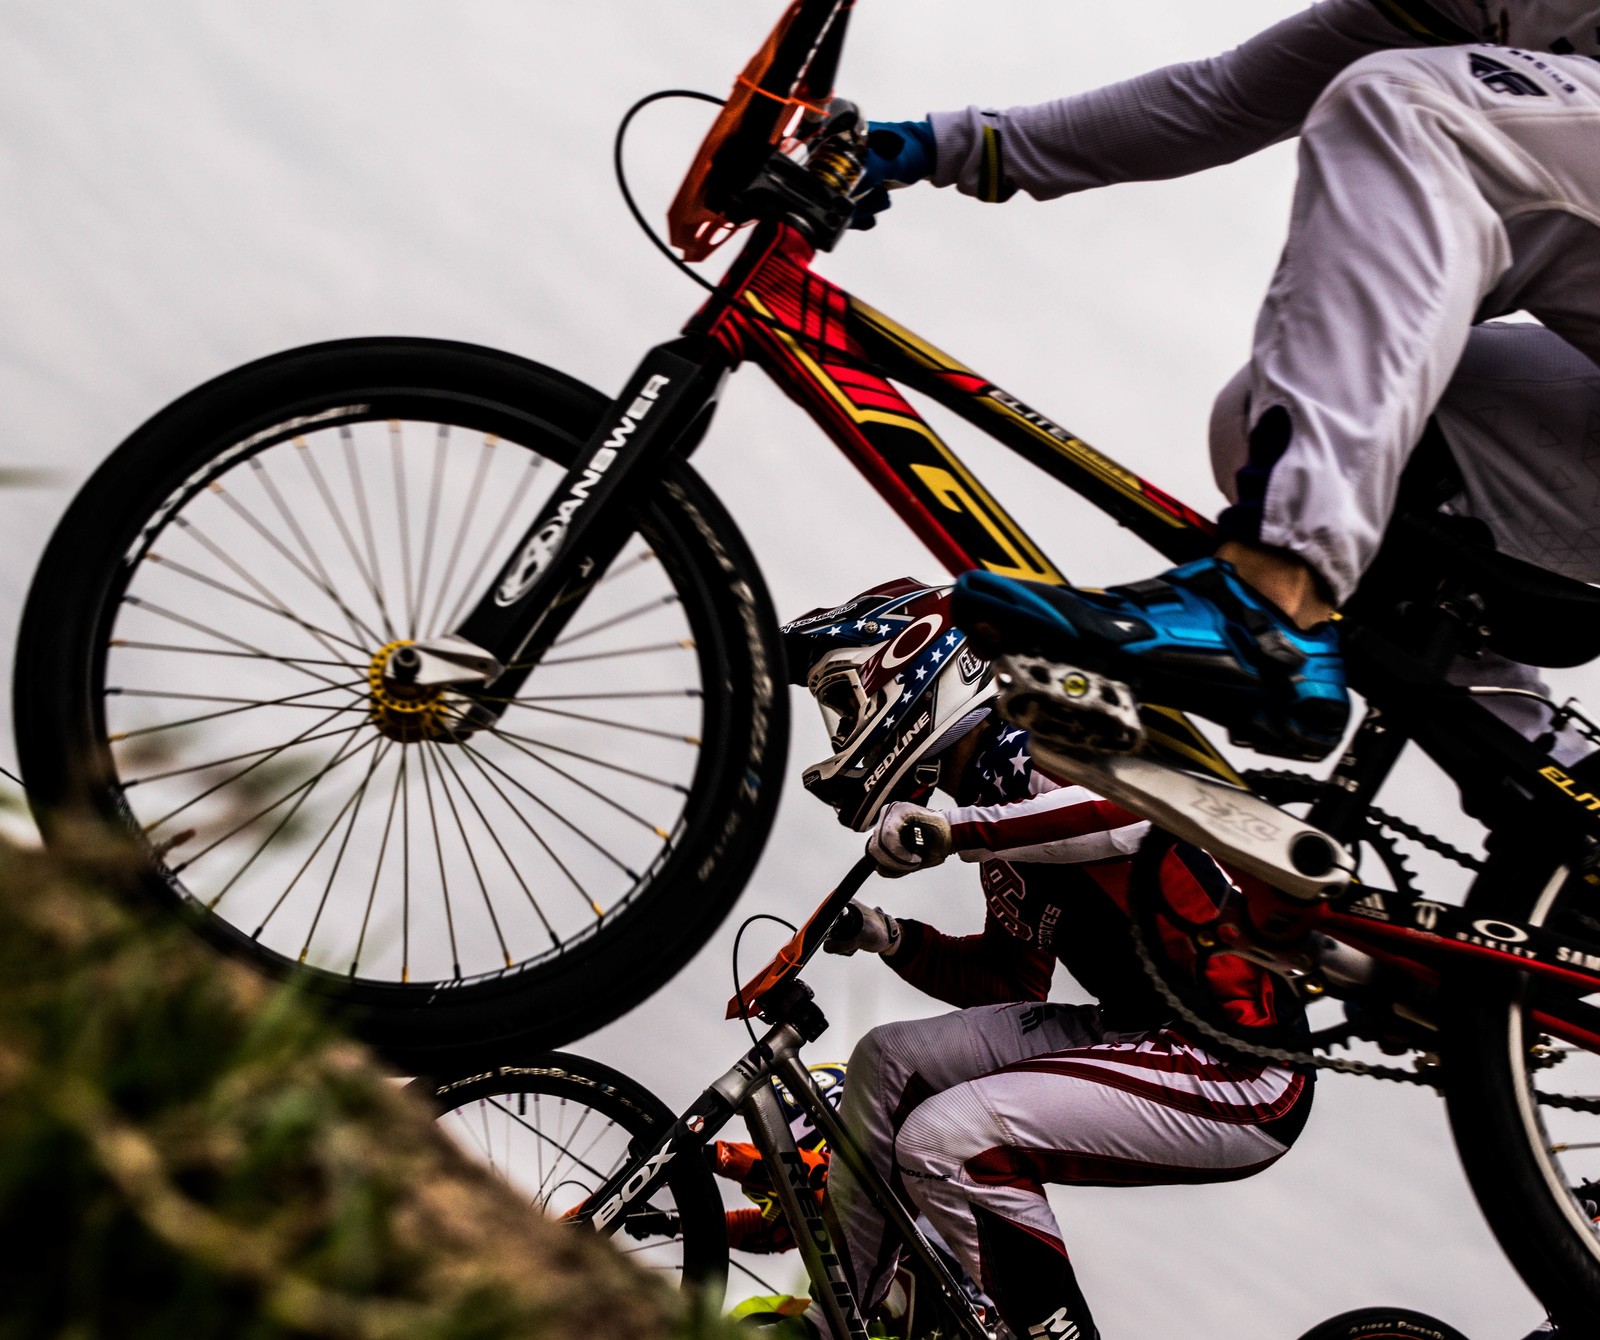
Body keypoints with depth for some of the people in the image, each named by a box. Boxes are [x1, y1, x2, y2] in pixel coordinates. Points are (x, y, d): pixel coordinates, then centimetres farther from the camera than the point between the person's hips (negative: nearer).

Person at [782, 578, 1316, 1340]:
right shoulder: (994, 793, 17)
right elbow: (1009, 980, 21)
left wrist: (954, 831, -36)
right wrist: (892, 940, 6)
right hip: (1145, 1035, 10)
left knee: (944, 1141, -21)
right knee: (888, 1064, 7)